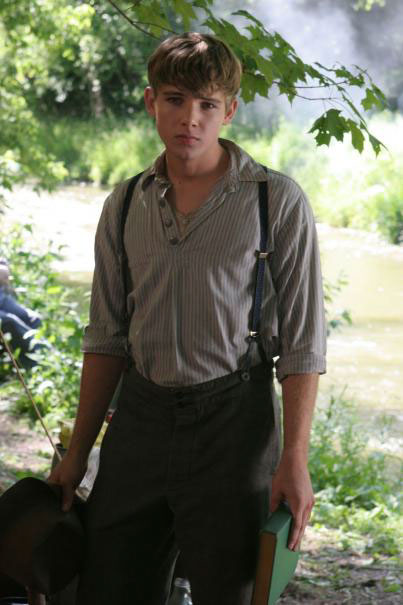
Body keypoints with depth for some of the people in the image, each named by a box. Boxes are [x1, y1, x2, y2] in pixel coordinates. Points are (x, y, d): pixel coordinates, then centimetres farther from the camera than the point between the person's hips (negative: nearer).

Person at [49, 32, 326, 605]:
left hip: (232, 415, -4)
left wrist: (294, 460, -12)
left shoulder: (278, 201, -5)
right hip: (140, 416, 4)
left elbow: (302, 343, -5)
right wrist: (78, 451, 12)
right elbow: (107, 336, 14)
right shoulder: (125, 207, 7)